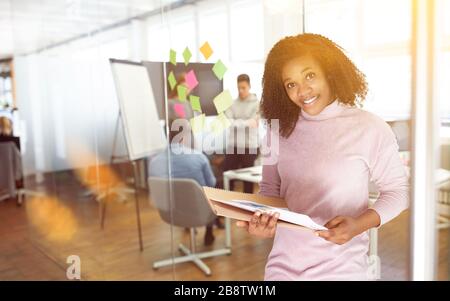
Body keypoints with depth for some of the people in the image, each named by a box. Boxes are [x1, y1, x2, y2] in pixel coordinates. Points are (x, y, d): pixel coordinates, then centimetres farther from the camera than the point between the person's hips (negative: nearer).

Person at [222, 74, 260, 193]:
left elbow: (253, 123, -10)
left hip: (249, 146, -3)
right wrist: (246, 122, -16)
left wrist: (236, 122, -16)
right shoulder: (233, 103, 8)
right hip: (233, 145, 3)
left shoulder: (256, 103, -1)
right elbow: (228, 121, -6)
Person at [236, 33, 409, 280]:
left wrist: (358, 225, -18)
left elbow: (397, 190, -2)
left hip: (341, 268, -3)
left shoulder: (369, 128, -10)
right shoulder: (279, 130, 1)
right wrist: (262, 220, -11)